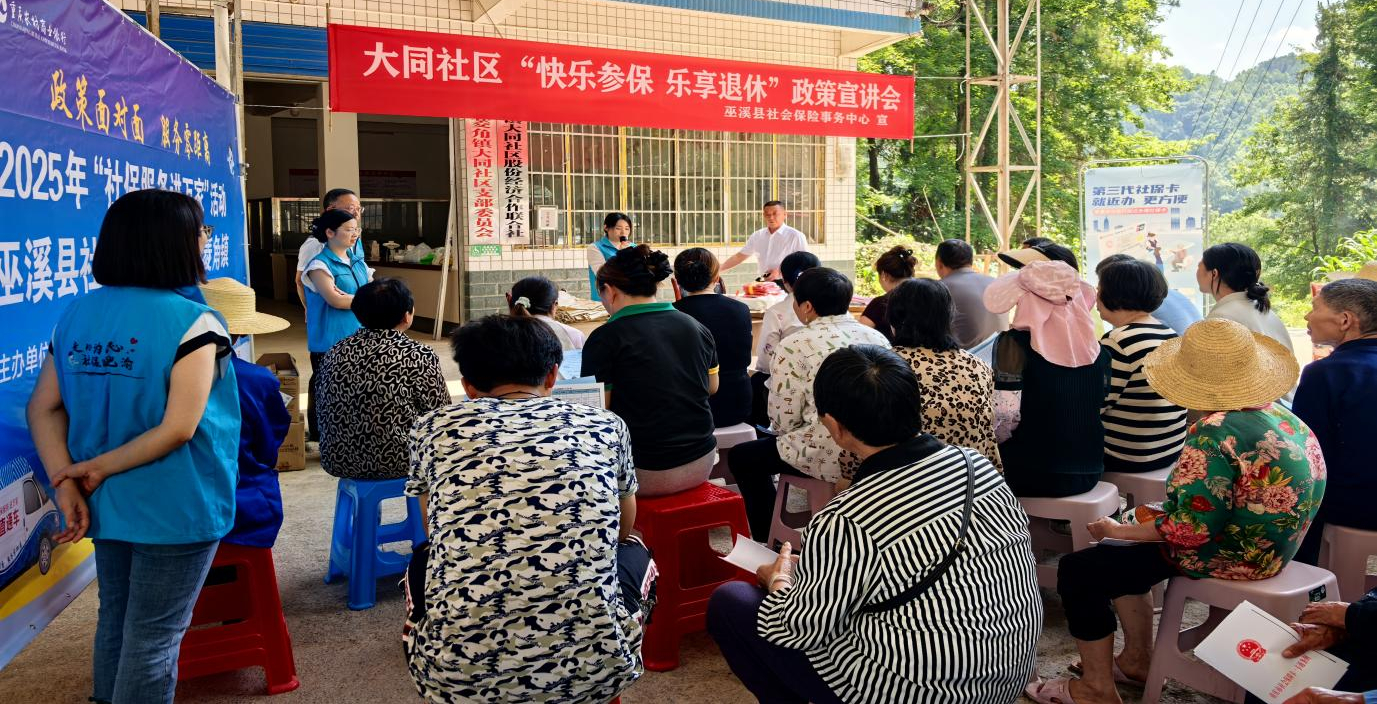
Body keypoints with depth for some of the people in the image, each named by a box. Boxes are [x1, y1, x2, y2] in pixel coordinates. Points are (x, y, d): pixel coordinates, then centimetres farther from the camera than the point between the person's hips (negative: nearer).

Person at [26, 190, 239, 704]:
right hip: (175, 508, -6)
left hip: (108, 503, 7)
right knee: (152, 637, 6)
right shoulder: (193, 322, -18)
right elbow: (178, 428, -24)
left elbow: (42, 408, 1)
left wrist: (66, 483, -6)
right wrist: (99, 468, -13)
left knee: (115, 621, 23)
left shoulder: (76, 314, 2)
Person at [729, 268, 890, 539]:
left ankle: (767, 540, 25)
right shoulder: (877, 337, 7)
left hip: (831, 457, -6)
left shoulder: (794, 346, -10)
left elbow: (783, 421, -9)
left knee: (742, 457, 18)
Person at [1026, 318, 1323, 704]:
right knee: (1121, 552, 25)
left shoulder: (1216, 433, -27)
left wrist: (1117, 530, -12)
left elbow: (1194, 529, -27)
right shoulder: (1281, 414, 2)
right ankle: (1137, 658, 31)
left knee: (1077, 570, 1)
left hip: (1227, 556, -10)